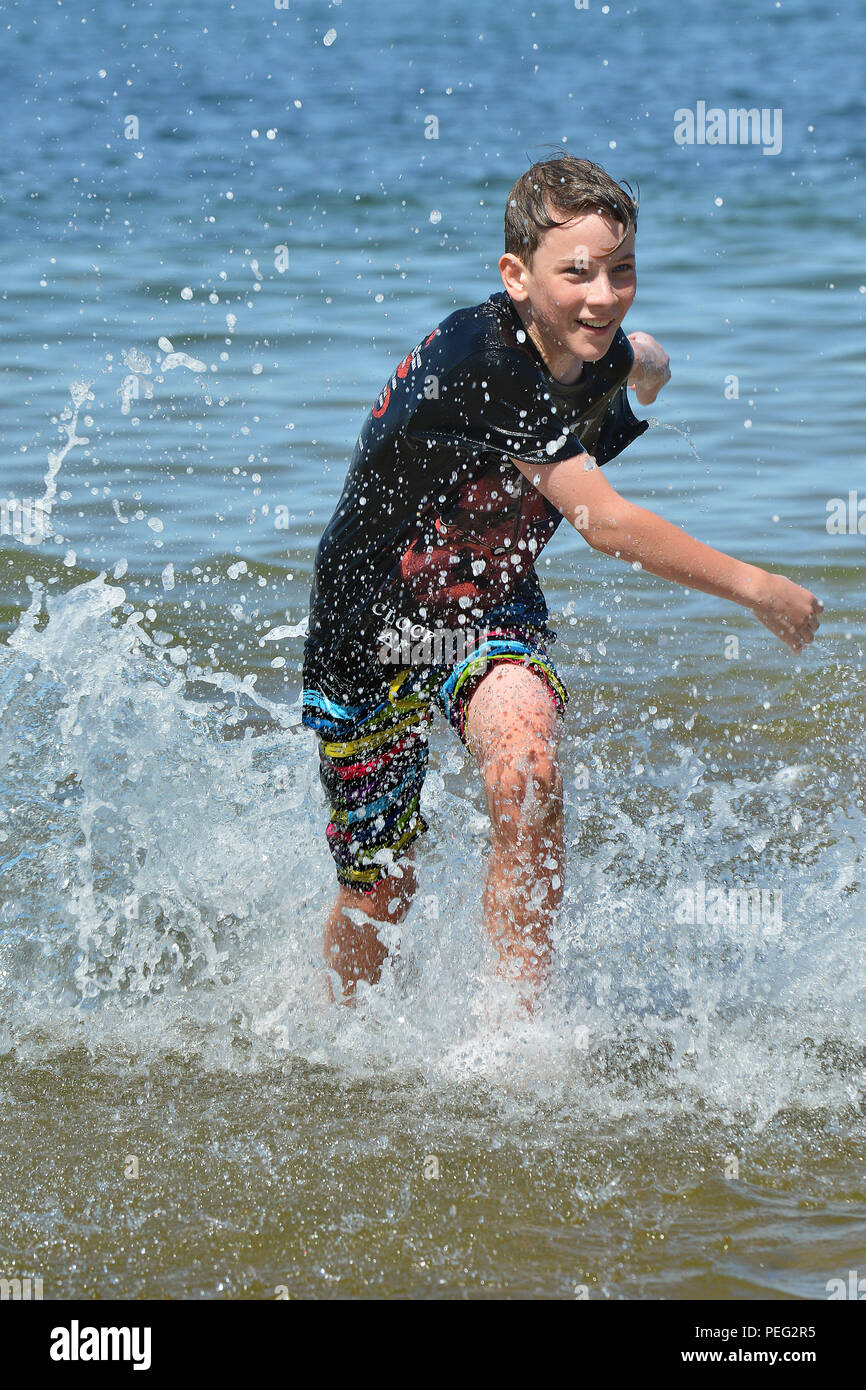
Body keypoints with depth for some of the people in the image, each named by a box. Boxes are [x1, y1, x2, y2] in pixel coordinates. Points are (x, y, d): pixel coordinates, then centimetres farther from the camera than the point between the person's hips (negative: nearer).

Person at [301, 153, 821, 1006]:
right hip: (372, 628, -4)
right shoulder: (483, 360, -31)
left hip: (491, 618, 4)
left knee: (525, 767, -29)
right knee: (378, 890, 7)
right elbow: (605, 524, -32)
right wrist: (758, 589, -27)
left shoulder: (601, 358, -9)